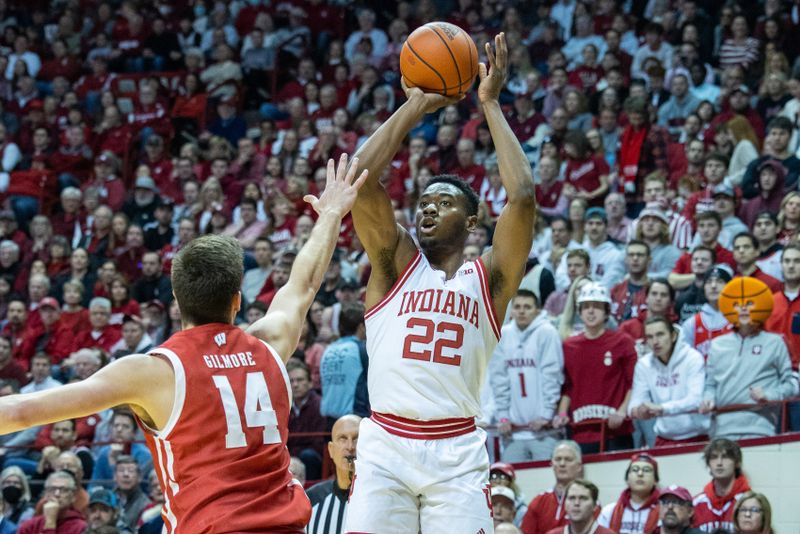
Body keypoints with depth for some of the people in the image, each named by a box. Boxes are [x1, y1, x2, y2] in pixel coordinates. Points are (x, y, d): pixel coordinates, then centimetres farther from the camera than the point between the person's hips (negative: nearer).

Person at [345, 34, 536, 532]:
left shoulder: (488, 278, 9)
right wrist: (415, 106, 2)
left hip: (457, 454, -1)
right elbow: (361, 179, -2)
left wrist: (491, 104, 1)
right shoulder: (396, 264, 11)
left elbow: (523, 196, -5)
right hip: (385, 447, 1)